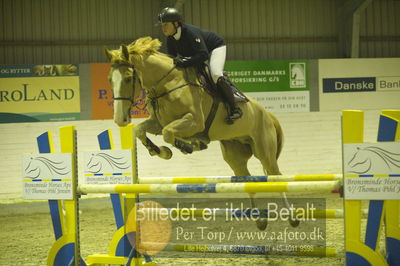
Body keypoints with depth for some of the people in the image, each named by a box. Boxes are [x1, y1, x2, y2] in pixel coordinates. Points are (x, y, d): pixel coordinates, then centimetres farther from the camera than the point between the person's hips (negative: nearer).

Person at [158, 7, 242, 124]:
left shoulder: (190, 32, -38)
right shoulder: (170, 39, -13)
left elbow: (204, 55, -45)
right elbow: (172, 58, -1)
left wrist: (184, 62, -53)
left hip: (216, 47, -9)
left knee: (216, 75, -30)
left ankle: (234, 108, -22)